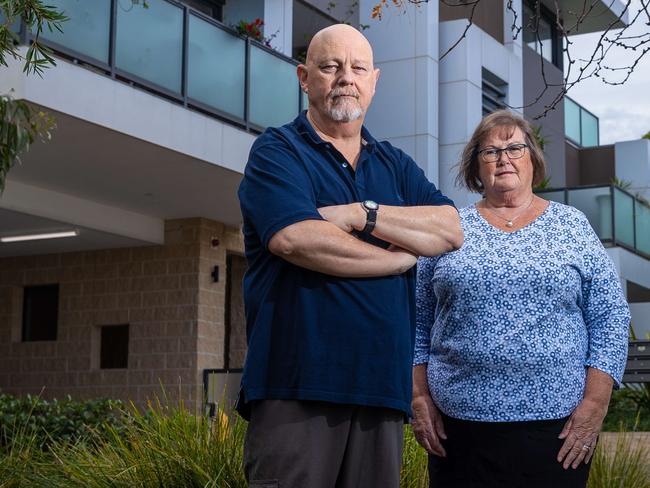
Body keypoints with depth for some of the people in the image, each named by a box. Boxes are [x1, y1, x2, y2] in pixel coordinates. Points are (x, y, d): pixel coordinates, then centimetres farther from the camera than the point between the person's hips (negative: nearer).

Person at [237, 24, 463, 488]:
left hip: (382, 381, 5)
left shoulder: (396, 165, 20)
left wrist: (363, 214, -9)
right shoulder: (277, 151, 2)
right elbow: (295, 238, -16)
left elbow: (451, 230, 4)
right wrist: (401, 258, -3)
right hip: (297, 384, -5)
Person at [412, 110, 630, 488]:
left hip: (555, 424, 0)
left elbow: (610, 319, 2)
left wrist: (594, 405, -5)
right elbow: (418, 322, 9)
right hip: (458, 424, 1)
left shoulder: (572, 226, 6)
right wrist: (420, 398, 1)